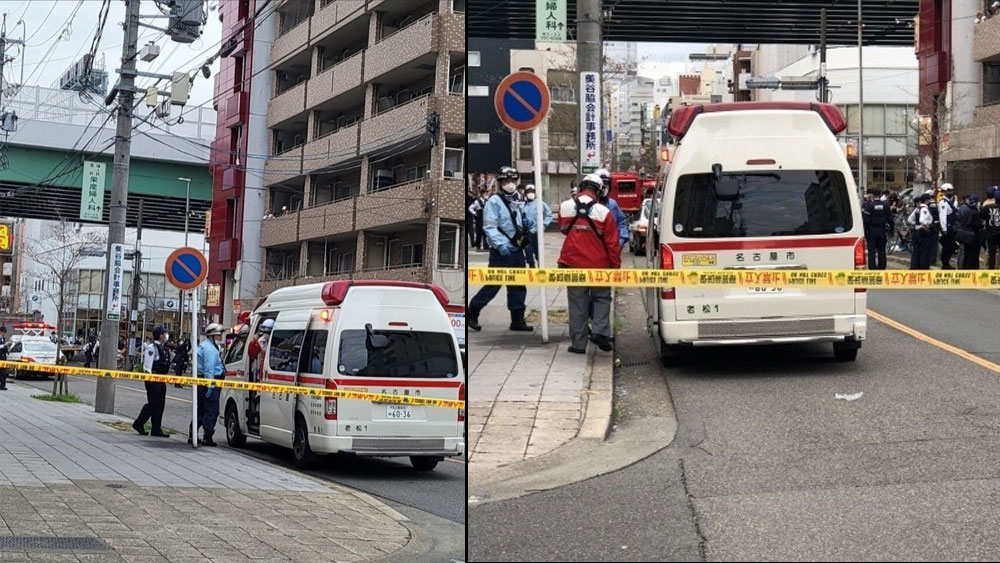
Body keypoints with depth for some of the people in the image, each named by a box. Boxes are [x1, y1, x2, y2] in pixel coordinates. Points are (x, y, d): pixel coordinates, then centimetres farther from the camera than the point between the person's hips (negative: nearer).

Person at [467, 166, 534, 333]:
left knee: (518, 287, 7)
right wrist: (499, 244, -26)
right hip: (500, 252, -8)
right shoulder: (494, 201, -8)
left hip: (516, 251, 8)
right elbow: (489, 227, -17)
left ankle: (517, 320, 12)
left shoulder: (514, 203, 18)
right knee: (493, 285, -6)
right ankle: (472, 314, 8)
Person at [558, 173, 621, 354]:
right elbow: (612, 244, -7)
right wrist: (616, 266, 1)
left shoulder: (565, 208, -4)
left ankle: (578, 343, 9)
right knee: (602, 298, 17)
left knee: (577, 303, 8)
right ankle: (600, 331, -2)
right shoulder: (603, 212, -11)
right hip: (598, 265, -2)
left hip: (573, 264, 2)